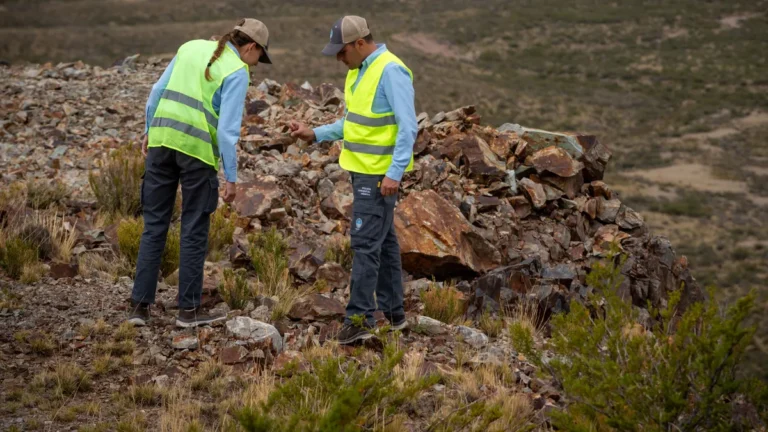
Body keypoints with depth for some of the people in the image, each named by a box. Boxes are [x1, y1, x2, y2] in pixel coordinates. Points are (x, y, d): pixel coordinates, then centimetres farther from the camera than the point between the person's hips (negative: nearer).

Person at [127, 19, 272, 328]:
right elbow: (228, 129, -13)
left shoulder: (191, 47, 13)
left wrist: (149, 131, 26)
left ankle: (140, 305, 7)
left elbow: (158, 91, 15)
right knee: (195, 231, 6)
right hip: (197, 150, -5)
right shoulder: (238, 72, -6)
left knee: (154, 227, 9)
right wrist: (231, 178, -8)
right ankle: (189, 309, 10)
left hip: (162, 140, 5)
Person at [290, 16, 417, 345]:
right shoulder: (359, 71, 11)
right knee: (383, 239, 14)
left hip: (380, 174, -10)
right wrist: (315, 134, 8)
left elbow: (408, 127, -23)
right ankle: (392, 312, 22)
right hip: (364, 169, 10)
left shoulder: (391, 71, -19)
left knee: (365, 241, -10)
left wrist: (394, 173, -28)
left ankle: (360, 318, -8)